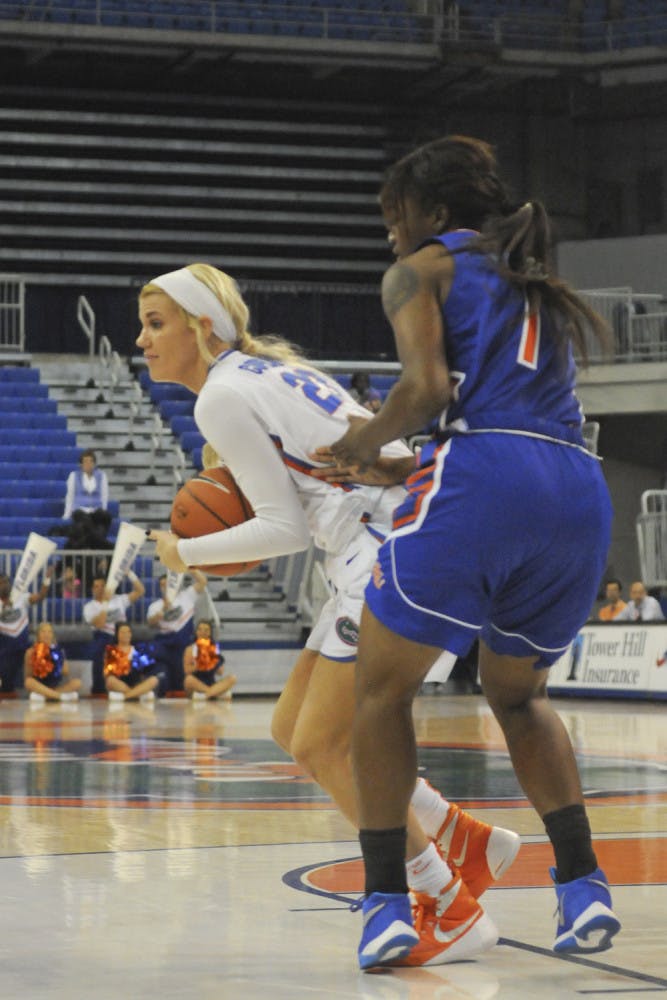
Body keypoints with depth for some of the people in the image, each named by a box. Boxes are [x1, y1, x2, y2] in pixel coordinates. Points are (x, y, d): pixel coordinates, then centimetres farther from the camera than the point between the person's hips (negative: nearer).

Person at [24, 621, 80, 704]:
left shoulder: (59, 650, 8)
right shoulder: (31, 652, 2)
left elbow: (66, 674, 4)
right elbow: (28, 676, -3)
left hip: (56, 687, 3)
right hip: (39, 686, -2)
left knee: (77, 682, -22)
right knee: (28, 682, -35)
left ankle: (43, 696, -30)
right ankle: (62, 696, -36)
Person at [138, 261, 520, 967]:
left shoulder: (221, 396, -9)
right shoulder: (267, 369, 20)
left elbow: (285, 528, -9)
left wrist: (186, 553, 3)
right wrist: (244, 473, 17)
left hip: (392, 555, -10)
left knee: (320, 747, -7)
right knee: (291, 728, 13)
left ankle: (452, 913, 0)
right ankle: (466, 842, 18)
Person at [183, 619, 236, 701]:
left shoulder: (214, 649, 10)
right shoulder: (190, 649, 4)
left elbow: (220, 673, 4)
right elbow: (187, 671, -7)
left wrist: (215, 665, -14)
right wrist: (198, 665, -21)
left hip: (212, 684, 3)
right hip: (196, 685, -3)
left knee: (232, 678, -22)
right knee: (189, 679, -38)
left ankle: (205, 694, -35)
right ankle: (220, 692, -30)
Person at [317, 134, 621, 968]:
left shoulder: (422, 270, 11)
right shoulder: (535, 284, 31)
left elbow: (427, 385, -7)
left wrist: (365, 441, 11)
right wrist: (389, 458, 32)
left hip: (481, 478, -6)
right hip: (580, 491, 6)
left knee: (382, 687, 10)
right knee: (518, 695, 25)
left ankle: (386, 902, 1)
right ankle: (583, 886, 8)